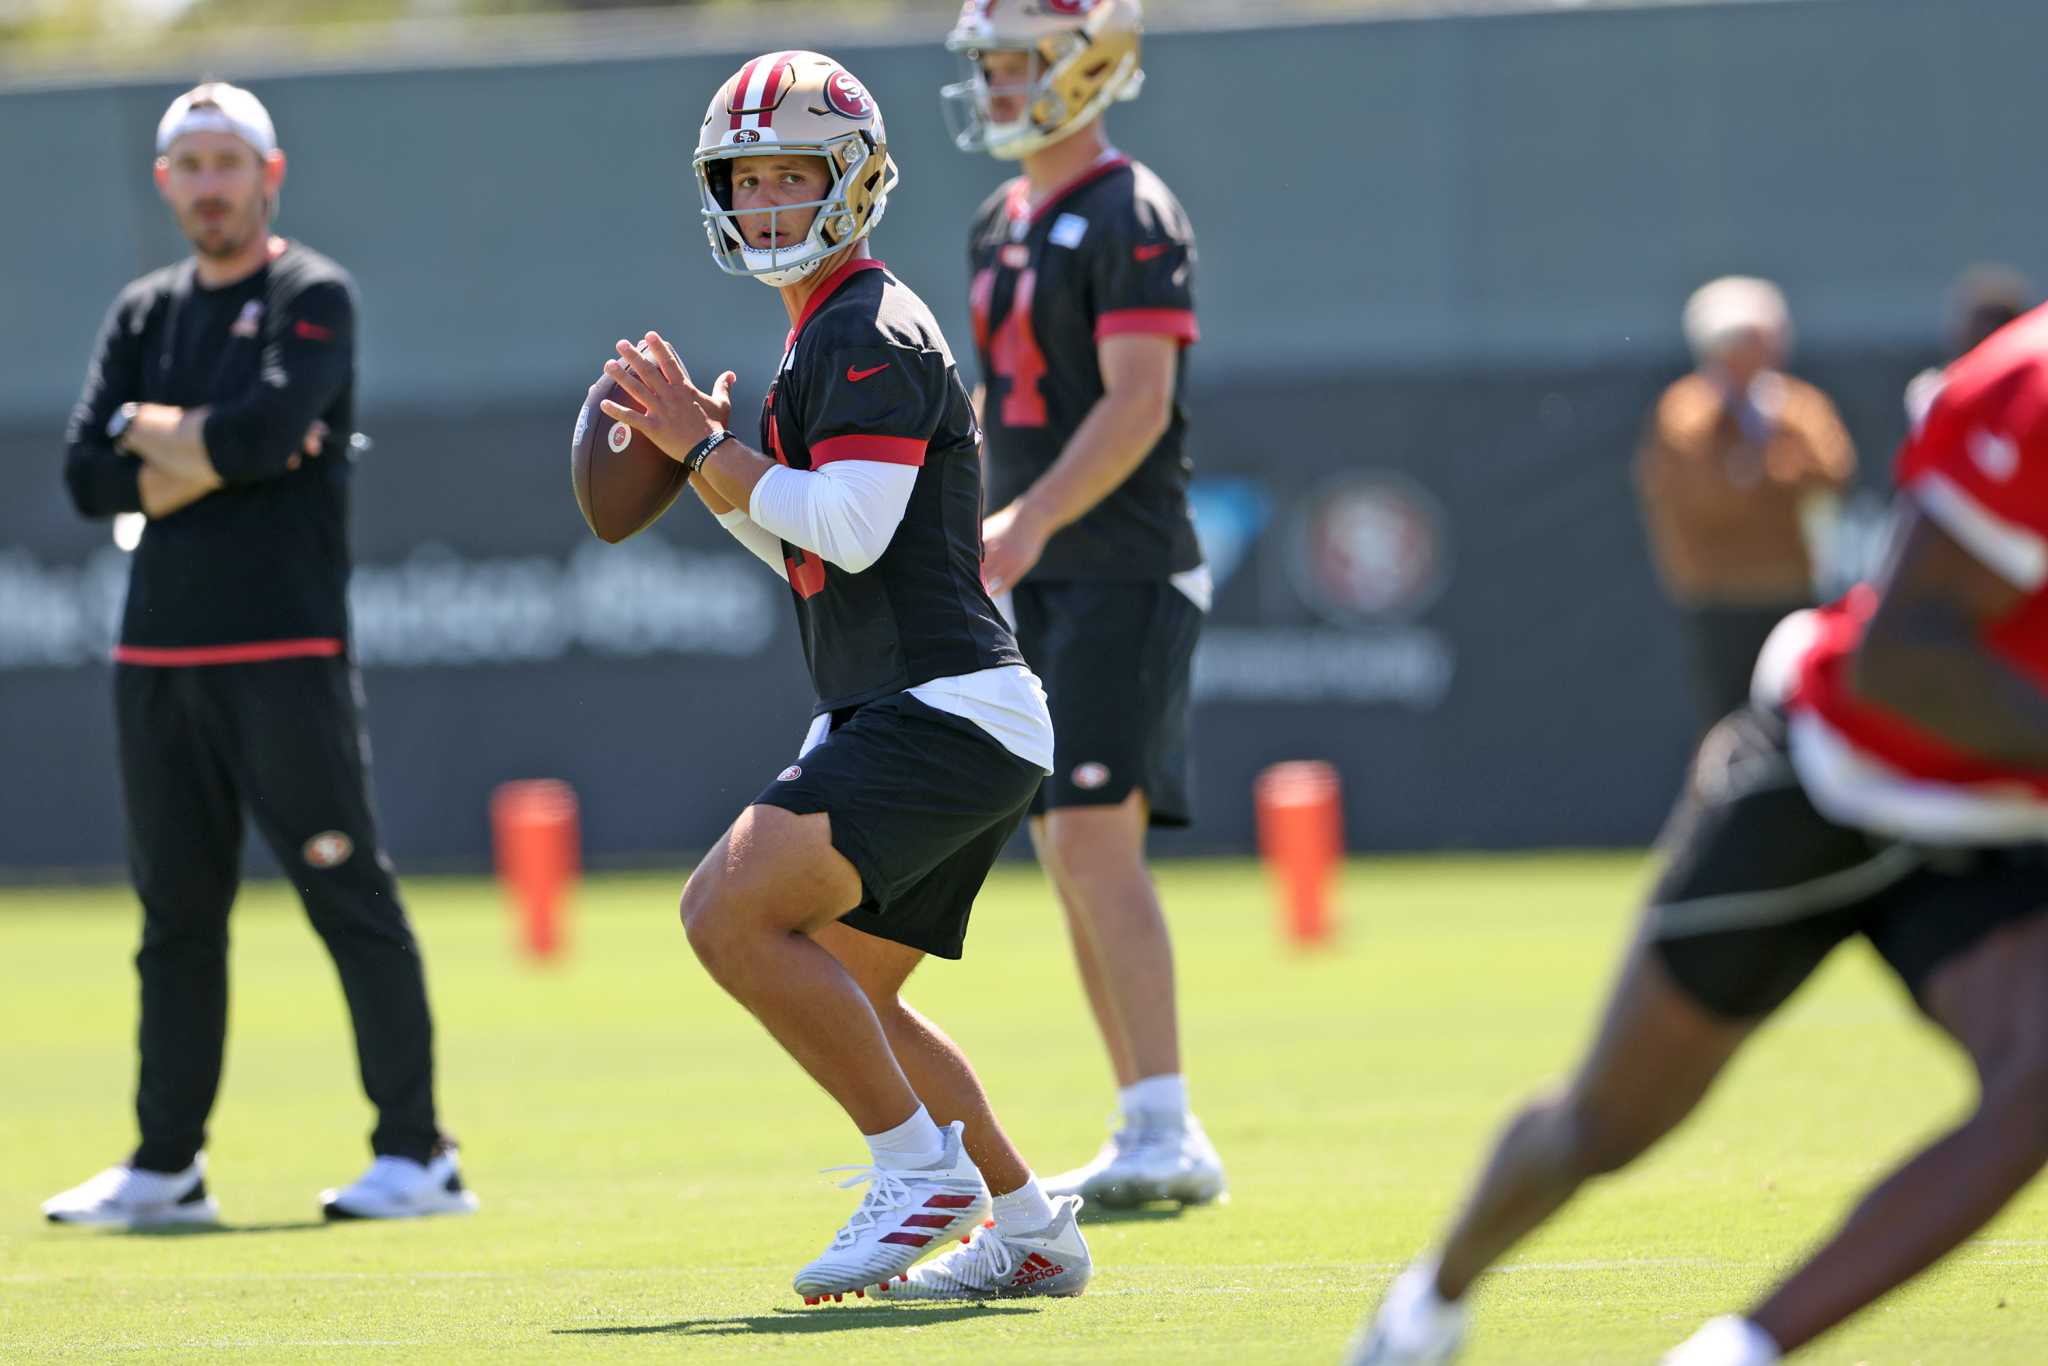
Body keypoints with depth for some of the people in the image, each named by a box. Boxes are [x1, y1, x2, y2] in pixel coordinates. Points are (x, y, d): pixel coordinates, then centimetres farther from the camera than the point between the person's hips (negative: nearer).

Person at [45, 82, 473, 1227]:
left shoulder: (313, 297, -1)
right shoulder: (145, 315, 16)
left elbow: (265, 428, -18)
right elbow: (93, 478, 4)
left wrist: (152, 428, -2)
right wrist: (222, 454, -8)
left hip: (285, 652, -6)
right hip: (159, 657, 6)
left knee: (352, 898, -6)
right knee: (176, 911, 9)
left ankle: (417, 1154, -3)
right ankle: (169, 1166, 14)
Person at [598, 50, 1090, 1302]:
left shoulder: (872, 332, -11)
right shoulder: (826, 337, 21)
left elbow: (848, 531, -21)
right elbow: (800, 550, 27)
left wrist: (705, 449, -11)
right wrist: (703, 451, 13)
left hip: (940, 711, -11)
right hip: (943, 722, 11)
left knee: (732, 911, -19)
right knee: (845, 998, 16)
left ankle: (924, 1170, -12)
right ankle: (1030, 1232, 20)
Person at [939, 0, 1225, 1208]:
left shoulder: (1130, 217, -11)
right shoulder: (1002, 226, 16)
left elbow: (1136, 404, -20)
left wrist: (1031, 520, -29)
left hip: (1124, 574, -9)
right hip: (1042, 586, 9)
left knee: (1097, 839, -16)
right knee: (1071, 855, 8)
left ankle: (1164, 1131, -17)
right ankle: (1154, 1137, 12)